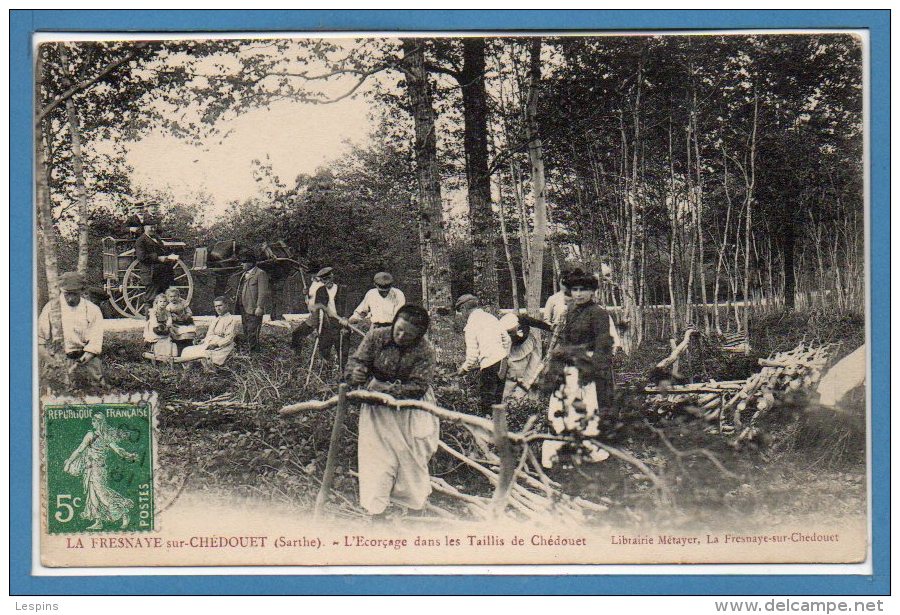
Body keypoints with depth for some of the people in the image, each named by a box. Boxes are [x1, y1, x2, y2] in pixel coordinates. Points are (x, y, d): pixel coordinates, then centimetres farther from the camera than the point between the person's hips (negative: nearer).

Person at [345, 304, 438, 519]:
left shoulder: (425, 351, -16)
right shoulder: (377, 336, -9)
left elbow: (417, 387, -21)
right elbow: (357, 360, -6)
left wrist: (386, 388, -32)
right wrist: (356, 373, -30)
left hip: (411, 408, -1)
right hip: (378, 408, 1)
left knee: (412, 459, 4)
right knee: (377, 457, -4)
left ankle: (415, 506, 19)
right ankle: (376, 511, -1)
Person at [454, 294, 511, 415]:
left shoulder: (471, 325, -7)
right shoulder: (490, 317, 13)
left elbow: (472, 354, -9)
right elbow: (506, 338, 13)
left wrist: (464, 368, 7)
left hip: (489, 365, -7)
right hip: (502, 361, 7)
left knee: (487, 401, 0)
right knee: (497, 398, 15)